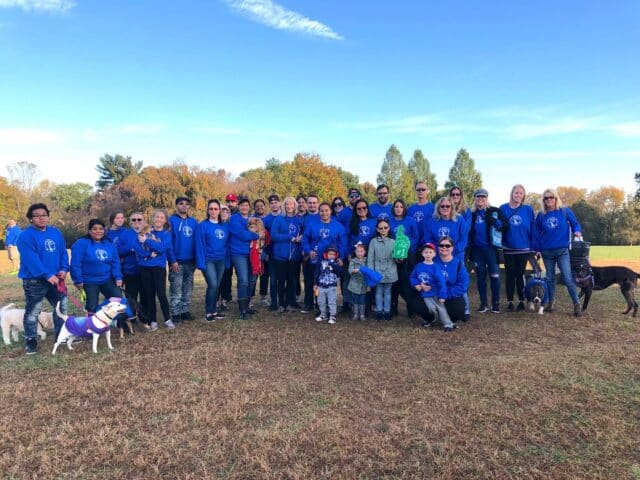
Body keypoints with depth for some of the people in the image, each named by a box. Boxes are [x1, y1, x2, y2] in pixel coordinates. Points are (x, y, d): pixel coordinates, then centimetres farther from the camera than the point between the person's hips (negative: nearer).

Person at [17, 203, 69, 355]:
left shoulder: (56, 232, 7)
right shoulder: (26, 236, -13)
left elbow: (63, 252, 7)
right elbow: (31, 259, -21)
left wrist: (64, 269, -10)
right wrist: (47, 275, -27)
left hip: (55, 278, 6)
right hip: (34, 281, -6)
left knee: (62, 307, 15)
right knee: (33, 311, 3)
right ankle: (30, 340, 16)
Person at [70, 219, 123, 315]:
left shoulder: (109, 243, 5)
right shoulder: (81, 243, -13)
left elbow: (115, 262, 6)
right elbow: (75, 264, -14)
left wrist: (118, 277, -2)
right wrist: (78, 281, -13)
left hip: (107, 280, 5)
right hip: (90, 282, -4)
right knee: (92, 306, 5)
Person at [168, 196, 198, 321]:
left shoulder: (193, 222, 8)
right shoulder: (171, 220, -5)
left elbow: (197, 241, 11)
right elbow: (168, 241, -8)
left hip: (190, 261, 5)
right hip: (177, 262, -4)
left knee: (188, 289, 11)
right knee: (176, 289, 0)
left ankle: (186, 311, 21)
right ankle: (176, 313, 9)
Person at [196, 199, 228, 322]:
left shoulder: (224, 226, 9)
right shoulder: (202, 225, -5)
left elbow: (227, 244, 11)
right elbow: (199, 245, -10)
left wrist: (227, 260, 6)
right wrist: (201, 263, -15)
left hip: (221, 261, 5)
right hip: (208, 260, -5)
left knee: (216, 286, 9)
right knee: (213, 285, -12)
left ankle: (214, 310, 21)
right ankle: (209, 312, 2)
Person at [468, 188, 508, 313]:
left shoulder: (495, 211, 0)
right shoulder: (472, 214, 9)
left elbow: (505, 226, -5)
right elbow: (469, 232, 17)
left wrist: (495, 222, -23)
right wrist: (469, 246, 3)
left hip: (491, 248, -3)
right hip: (477, 249, 3)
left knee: (494, 276, 0)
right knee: (481, 277, 8)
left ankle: (495, 303, 11)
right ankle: (483, 303, 17)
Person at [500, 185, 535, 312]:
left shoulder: (528, 209, -1)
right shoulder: (503, 208, -1)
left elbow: (533, 229, 0)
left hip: (523, 249, 0)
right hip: (508, 249, 0)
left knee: (520, 275, 7)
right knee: (510, 275, 7)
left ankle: (521, 301, 19)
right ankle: (510, 301, 17)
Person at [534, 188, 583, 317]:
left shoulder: (565, 211, -1)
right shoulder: (541, 215, 4)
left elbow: (575, 223, 7)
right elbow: (536, 233, 9)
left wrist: (577, 231, -15)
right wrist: (537, 249, 5)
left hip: (562, 250, -3)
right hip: (547, 252, 3)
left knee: (568, 278, -9)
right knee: (550, 278, 10)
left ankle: (577, 304, -2)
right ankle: (551, 302, 21)